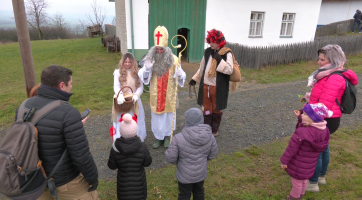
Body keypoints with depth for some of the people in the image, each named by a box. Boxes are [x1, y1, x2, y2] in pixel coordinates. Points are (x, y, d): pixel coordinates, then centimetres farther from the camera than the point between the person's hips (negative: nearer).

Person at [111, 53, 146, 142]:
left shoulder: (137, 72, 3)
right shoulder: (118, 72, -2)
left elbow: (140, 86, -2)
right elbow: (116, 86, -8)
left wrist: (136, 95, -22)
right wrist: (120, 95, -28)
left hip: (134, 100, 2)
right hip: (122, 101, -1)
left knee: (135, 121, 9)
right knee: (121, 122, 3)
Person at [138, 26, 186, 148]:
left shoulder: (173, 60, -9)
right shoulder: (150, 59, -6)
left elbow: (181, 77, -5)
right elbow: (143, 77, -8)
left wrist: (180, 74, -29)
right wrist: (146, 69, -29)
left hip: (169, 95, -1)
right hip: (156, 95, 1)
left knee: (169, 115, 13)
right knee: (157, 116, 12)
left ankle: (167, 137, 34)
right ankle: (158, 138, 31)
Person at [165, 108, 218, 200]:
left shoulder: (178, 138, -29)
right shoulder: (209, 136, -17)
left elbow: (170, 157, -19)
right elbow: (213, 154, -4)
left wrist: (176, 161, 3)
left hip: (185, 175, -3)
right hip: (201, 172, 3)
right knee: (199, 191, 29)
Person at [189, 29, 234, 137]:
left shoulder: (226, 53, -8)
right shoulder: (207, 52, 7)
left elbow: (230, 70, -17)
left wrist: (220, 60, -25)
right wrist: (195, 78, 19)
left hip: (218, 88, -4)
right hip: (205, 86, 4)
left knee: (216, 110, 11)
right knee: (206, 109, 12)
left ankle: (215, 130, 30)